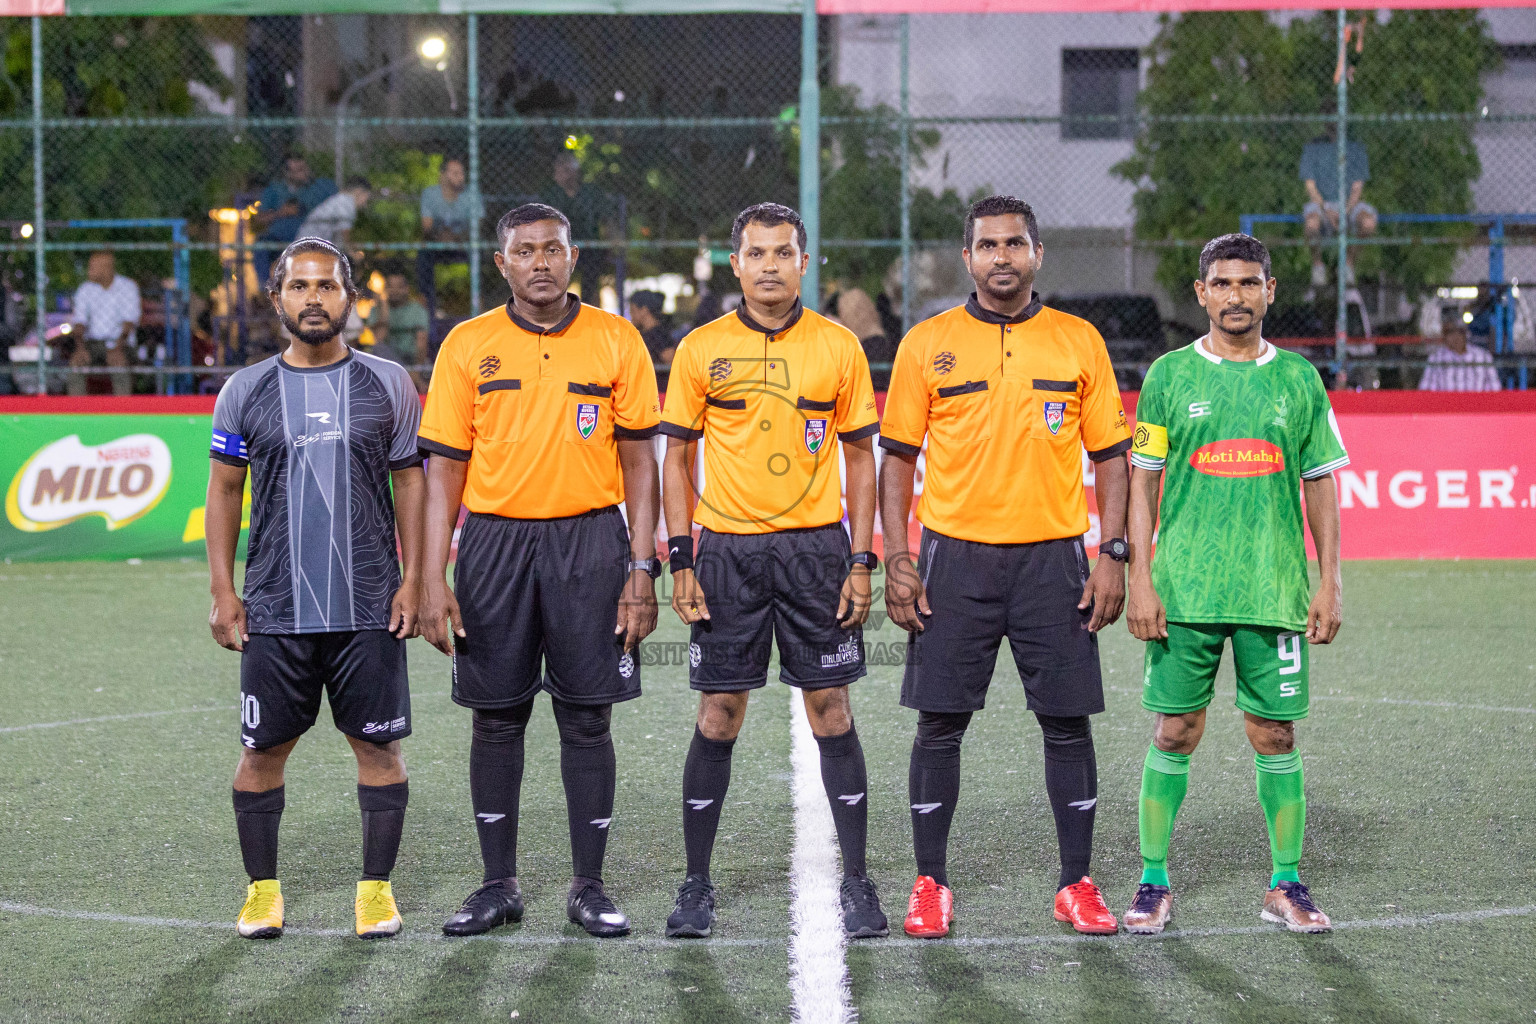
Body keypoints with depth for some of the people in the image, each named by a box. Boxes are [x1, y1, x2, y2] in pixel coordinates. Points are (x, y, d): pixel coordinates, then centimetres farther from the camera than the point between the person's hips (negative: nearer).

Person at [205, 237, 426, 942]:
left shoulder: (387, 385, 4)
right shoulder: (245, 392, 4)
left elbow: (411, 482, 7)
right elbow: (223, 489, 9)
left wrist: (413, 580, 0)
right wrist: (223, 591, 2)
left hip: (370, 609, 0)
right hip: (274, 611, 0)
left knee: (378, 744, 2)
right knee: (264, 749, 4)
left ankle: (376, 886, 13)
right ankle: (262, 887, 18)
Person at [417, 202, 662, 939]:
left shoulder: (616, 341, 3)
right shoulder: (467, 346, 3)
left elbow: (638, 460, 5)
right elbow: (444, 467, 4)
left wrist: (642, 568, -3)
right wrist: (432, 579, -3)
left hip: (589, 542, -1)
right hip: (494, 541, 1)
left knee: (586, 718, 2)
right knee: (496, 718, 6)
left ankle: (589, 886, 12)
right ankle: (499, 885, 15)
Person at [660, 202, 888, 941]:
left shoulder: (839, 347, 3)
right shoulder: (701, 350, 3)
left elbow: (860, 457, 6)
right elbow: (677, 457, 6)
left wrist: (861, 561, -1)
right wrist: (681, 560, -2)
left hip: (816, 546, 0)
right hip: (728, 548, 0)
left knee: (831, 712, 1)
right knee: (718, 716, 2)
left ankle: (856, 882, 10)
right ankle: (696, 885, 12)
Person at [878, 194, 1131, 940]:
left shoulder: (1079, 342, 5)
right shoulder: (927, 344, 4)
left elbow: (1111, 457, 8)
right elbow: (898, 459, 6)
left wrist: (1112, 554, -2)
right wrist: (896, 559, -3)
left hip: (1053, 556, 1)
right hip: (956, 556, 0)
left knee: (1067, 722, 2)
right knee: (940, 723, 1)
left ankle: (1076, 883, 13)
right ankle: (931, 884, 12)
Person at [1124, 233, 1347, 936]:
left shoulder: (1298, 379, 7)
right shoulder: (1169, 376, 3)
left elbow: (1320, 485, 10)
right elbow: (1142, 483, 3)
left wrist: (1330, 581, 4)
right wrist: (1140, 580, -5)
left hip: (1275, 590, 1)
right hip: (1184, 592, -1)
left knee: (1275, 734, 3)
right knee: (1174, 733, 1)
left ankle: (1286, 884, 13)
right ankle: (1154, 883, 10)